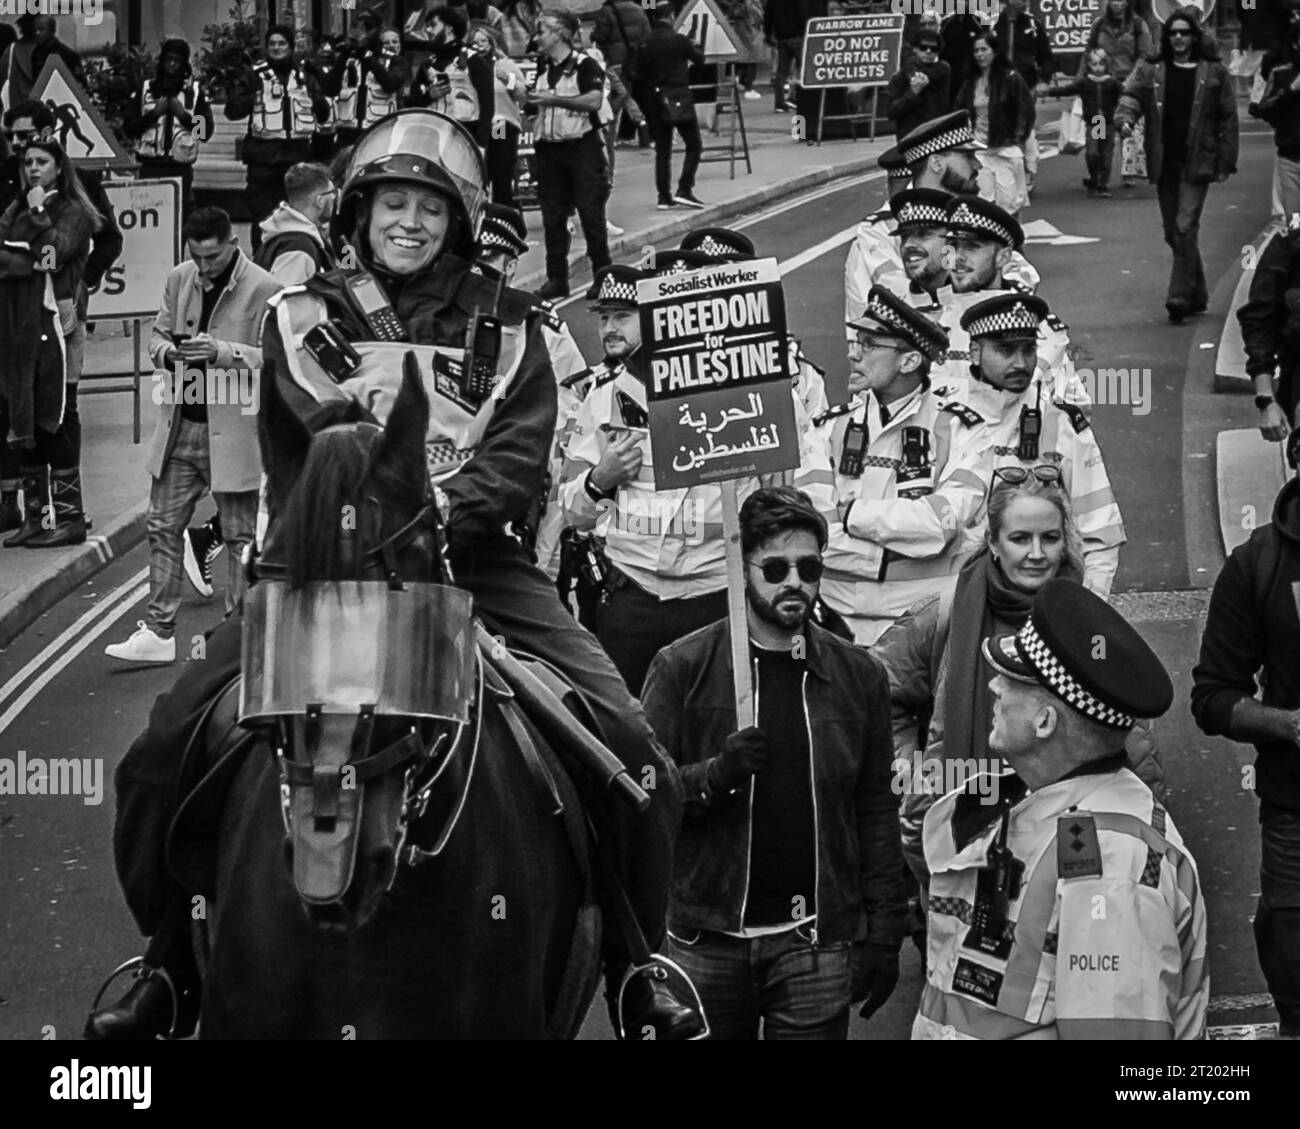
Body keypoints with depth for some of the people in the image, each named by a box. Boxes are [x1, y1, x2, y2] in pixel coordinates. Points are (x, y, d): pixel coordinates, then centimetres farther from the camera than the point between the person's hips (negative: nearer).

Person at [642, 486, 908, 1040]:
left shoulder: (858, 675, 7)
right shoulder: (683, 667, 0)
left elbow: (877, 811, 7)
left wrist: (882, 934, 4)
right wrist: (715, 775, -21)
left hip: (818, 944, 1)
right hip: (708, 938, -1)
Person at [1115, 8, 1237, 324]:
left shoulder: (1213, 72, 2)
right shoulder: (1150, 71, 9)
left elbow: (1228, 118, 3)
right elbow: (1132, 95, -4)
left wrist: (1225, 164, -2)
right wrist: (1125, 117, -28)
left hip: (1196, 163, -4)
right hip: (1163, 164, 4)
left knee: (1185, 229, -14)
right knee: (1173, 232, 9)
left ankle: (1180, 296, -13)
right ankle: (1196, 295, 23)